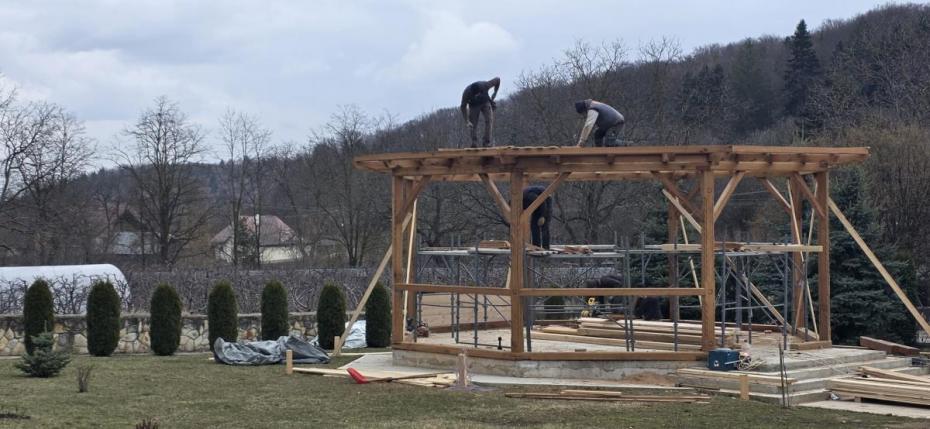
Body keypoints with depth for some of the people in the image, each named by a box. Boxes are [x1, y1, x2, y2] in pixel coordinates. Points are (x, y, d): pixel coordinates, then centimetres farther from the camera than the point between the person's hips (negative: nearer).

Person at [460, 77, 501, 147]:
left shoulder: (485, 85, -35)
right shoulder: (466, 93, -34)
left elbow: (497, 80, -17)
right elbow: (463, 107, -23)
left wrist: (495, 93, -9)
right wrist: (467, 121, -29)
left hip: (485, 102, 0)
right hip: (474, 105, 0)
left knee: (489, 120, -19)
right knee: (473, 123, -16)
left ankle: (486, 142, -21)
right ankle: (474, 142, -15)